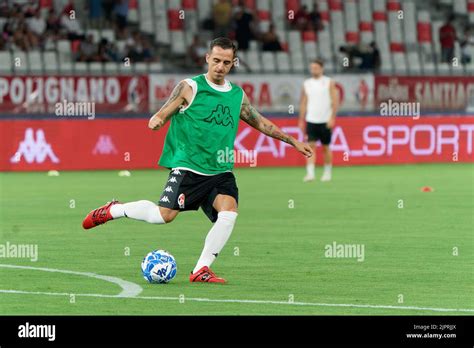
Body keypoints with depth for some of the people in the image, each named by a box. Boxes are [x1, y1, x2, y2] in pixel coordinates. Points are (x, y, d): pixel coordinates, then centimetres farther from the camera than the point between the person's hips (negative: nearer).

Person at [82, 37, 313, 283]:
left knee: (229, 213, -20)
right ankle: (113, 210, 11)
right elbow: (161, 116, 0)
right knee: (165, 215, -14)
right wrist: (156, 121, -24)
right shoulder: (190, 87, -2)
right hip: (188, 167, -4)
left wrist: (293, 141, 25)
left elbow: (261, 123, 26)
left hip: (221, 172, 4)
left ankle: (201, 270, -10)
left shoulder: (238, 95, 12)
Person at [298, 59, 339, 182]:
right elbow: (303, 103, 12)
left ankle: (327, 172, 20)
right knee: (311, 146, -10)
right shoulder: (306, 84, 9)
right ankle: (310, 173, -16)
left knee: (326, 147, 7)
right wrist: (301, 120, 7)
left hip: (325, 121, -2)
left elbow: (335, 101, -4)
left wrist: (332, 118, -13)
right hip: (311, 120, 2)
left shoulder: (329, 83, 0)